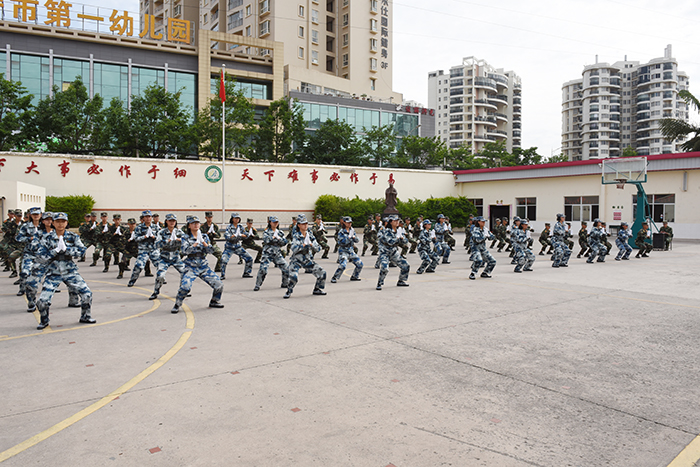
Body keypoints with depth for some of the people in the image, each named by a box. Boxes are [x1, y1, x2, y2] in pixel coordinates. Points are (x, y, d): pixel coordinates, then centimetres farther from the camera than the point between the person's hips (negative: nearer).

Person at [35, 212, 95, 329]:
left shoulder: (73, 237, 0)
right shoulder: (47, 238, -2)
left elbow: (81, 251, -9)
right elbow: (42, 256, -6)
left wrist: (65, 248, -19)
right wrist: (56, 250, -17)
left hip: (70, 271, 1)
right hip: (53, 273, -1)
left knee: (87, 293, -7)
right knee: (43, 300, -9)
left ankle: (85, 316, 18)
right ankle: (44, 321, 21)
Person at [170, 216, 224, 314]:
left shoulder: (204, 236, 9)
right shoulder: (185, 237, -1)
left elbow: (210, 251, -3)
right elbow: (185, 250, -18)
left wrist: (202, 241, -15)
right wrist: (197, 242, -23)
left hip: (204, 267, 4)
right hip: (191, 267, -4)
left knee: (219, 284, -2)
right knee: (185, 286, -25)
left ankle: (214, 301, 24)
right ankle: (177, 305, -1)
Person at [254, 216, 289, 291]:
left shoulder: (280, 232, 12)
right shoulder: (266, 232, -1)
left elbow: (284, 242, 1)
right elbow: (266, 240, -21)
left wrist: (279, 239, -13)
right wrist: (273, 237, -15)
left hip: (277, 254, 5)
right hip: (267, 254, -4)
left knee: (286, 268, 1)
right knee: (263, 269, -18)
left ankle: (285, 284, 20)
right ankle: (257, 286, -3)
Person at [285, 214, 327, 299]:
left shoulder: (310, 235, 3)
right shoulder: (296, 236, -12)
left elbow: (318, 249, 1)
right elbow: (294, 249, -27)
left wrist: (312, 245, -17)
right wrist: (303, 245, -34)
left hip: (308, 260, 5)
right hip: (296, 260, -5)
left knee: (322, 273, -2)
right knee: (293, 276, -27)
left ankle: (317, 290, 19)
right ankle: (289, 292, -1)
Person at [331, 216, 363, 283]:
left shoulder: (352, 230, 7)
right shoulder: (341, 232, -11)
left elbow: (357, 240, 11)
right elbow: (340, 243, -20)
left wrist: (354, 237, -11)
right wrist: (348, 237, -26)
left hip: (351, 251, 7)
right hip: (343, 251, -7)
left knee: (360, 264, 6)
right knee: (342, 265, -24)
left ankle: (354, 276, 25)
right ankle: (334, 278, -10)